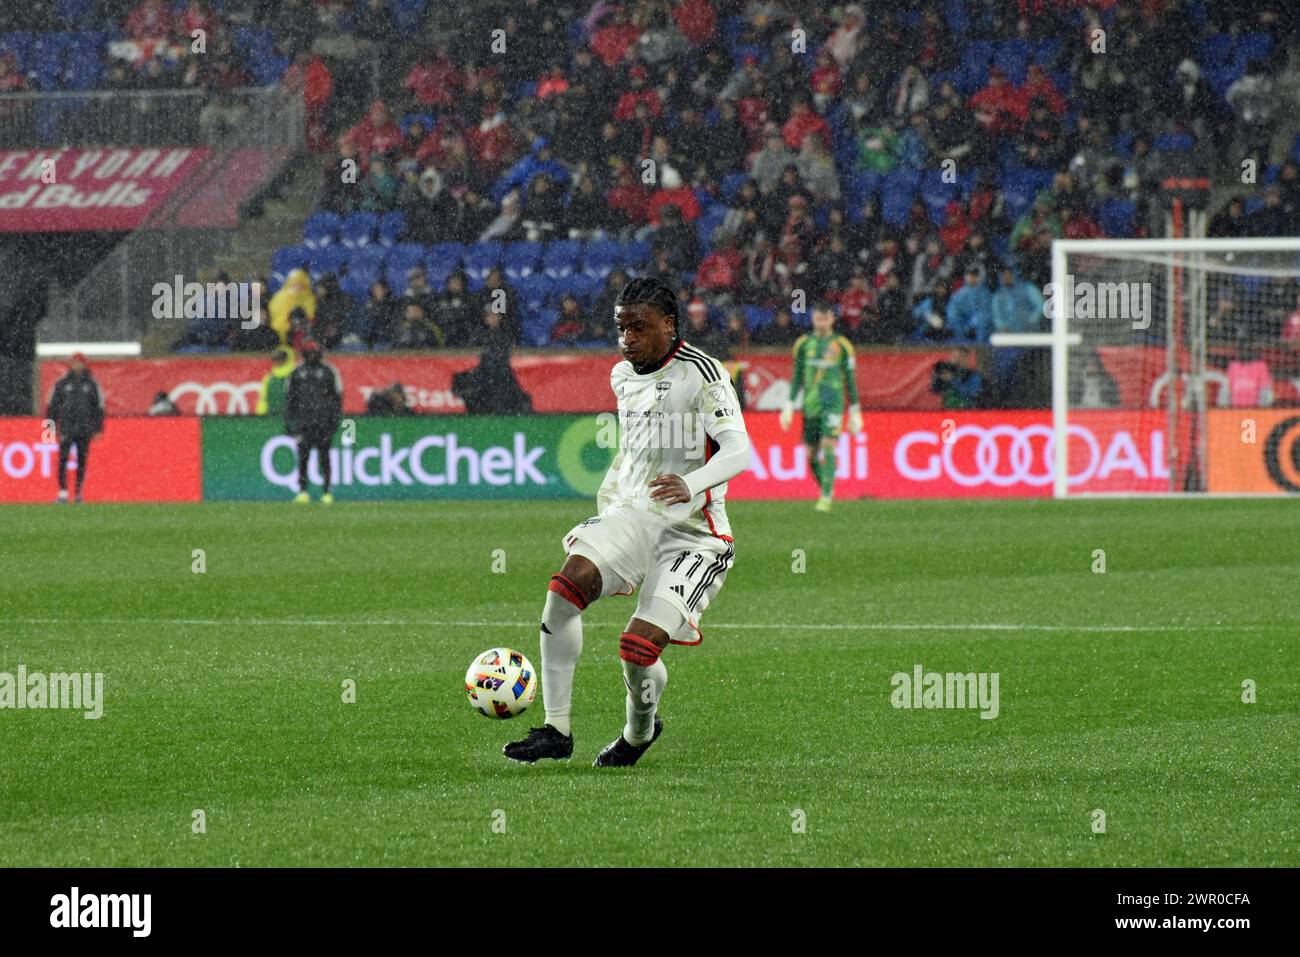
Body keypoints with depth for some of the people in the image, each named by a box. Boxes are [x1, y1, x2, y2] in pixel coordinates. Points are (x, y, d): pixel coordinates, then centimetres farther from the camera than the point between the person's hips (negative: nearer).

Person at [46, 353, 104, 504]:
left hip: (85, 429, 1)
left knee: (82, 462, 3)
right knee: (63, 460, -10)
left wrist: (98, 429, 6)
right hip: (66, 428, -1)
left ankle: (79, 492, 12)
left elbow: (98, 407, 11)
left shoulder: (91, 384, 8)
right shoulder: (62, 384, 7)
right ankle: (63, 493, -10)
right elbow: (52, 405, 9)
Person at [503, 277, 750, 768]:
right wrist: (603, 507, 26)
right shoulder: (622, 377, 11)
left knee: (639, 647, -19)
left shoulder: (701, 373, -13)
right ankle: (556, 730, -17)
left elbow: (738, 452, -25)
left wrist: (689, 486, -43)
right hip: (631, 514, 6)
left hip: (692, 530, -6)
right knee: (566, 586, -23)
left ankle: (640, 730, 17)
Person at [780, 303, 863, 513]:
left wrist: (855, 412, 5)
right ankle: (826, 489, 23)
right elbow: (797, 378, 14)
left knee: (828, 447, -16)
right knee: (811, 455, 3)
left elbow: (850, 380, 6)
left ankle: (826, 498, -17)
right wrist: (789, 407, 7)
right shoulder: (803, 344, 10)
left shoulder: (841, 345, 3)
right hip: (810, 405, 3)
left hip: (833, 403, -3)